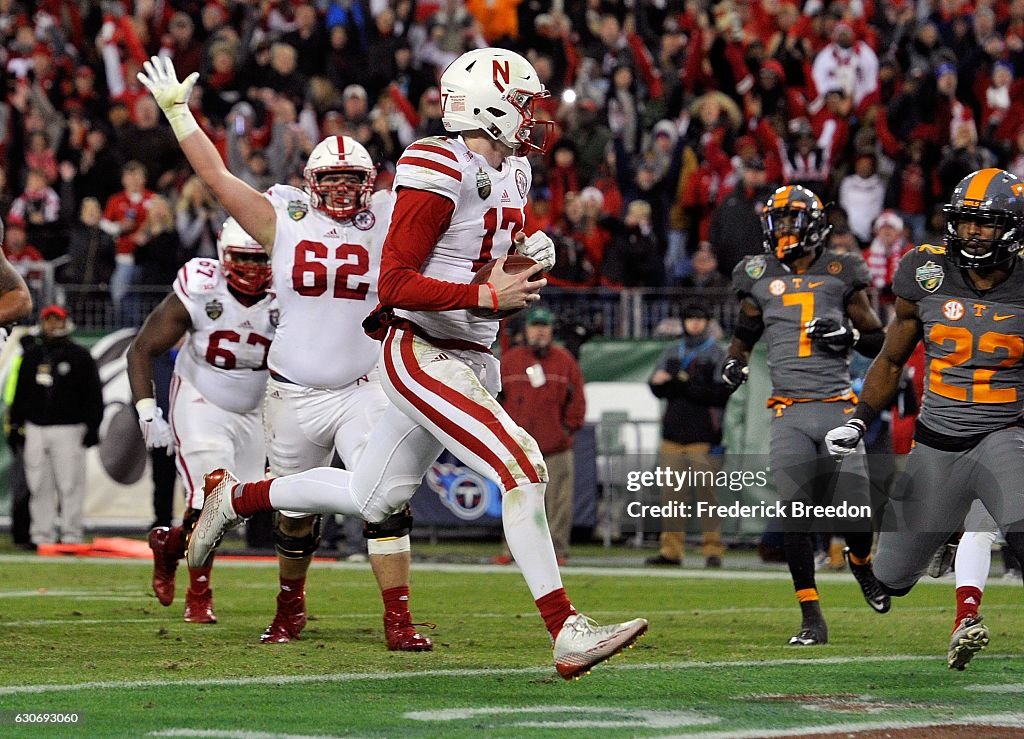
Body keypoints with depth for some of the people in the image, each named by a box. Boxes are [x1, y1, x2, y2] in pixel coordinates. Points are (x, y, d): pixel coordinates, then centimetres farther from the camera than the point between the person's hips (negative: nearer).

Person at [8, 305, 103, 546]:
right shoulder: (31, 356, 15)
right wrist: (15, 424, 12)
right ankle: (43, 535, 9)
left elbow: (93, 394, 1)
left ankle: (72, 535, -4)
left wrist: (92, 427, -6)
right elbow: (20, 393, 19)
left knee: (70, 485, -7)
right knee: (40, 486, 4)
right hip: (35, 430, 4)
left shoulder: (80, 356, 3)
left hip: (69, 429, -4)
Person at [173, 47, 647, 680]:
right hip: (423, 352, -10)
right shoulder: (442, 175, -18)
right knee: (523, 469, -19)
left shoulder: (512, 174, 10)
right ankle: (568, 634, -19)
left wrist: (531, 249, 2)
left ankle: (236, 498, 36)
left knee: (374, 497, 17)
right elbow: (396, 283, -19)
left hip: (472, 358, 10)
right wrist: (489, 296, -25)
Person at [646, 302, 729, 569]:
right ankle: (671, 549, 8)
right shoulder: (671, 353, 19)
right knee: (671, 494, 4)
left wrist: (684, 386, -17)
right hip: (672, 435, 5)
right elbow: (656, 389, 12)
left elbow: (721, 393, -9)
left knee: (706, 492, -7)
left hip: (702, 436, -5)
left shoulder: (717, 354, 4)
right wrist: (659, 381, -12)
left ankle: (713, 549, -5)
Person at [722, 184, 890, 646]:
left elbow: (879, 343, 10)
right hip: (789, 413, 1)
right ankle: (811, 619, -2)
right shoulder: (761, 277, 10)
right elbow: (745, 332, 27)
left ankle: (861, 561, 30)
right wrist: (734, 364, 8)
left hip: (838, 408, -1)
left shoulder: (840, 274, 5)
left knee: (855, 513, -7)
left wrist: (849, 335, -10)